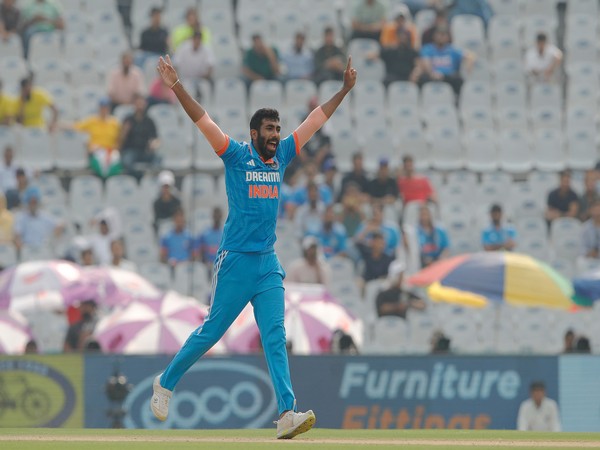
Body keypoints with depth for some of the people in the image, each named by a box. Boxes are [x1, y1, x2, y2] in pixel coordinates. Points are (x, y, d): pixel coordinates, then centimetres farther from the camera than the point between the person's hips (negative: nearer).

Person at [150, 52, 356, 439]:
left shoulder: (281, 157, 10)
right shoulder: (236, 155, -3)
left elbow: (316, 120, 16)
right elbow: (201, 120, -12)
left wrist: (345, 89, 18)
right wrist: (176, 86, -21)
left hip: (268, 264, 5)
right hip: (236, 261, -5)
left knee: (275, 337, -4)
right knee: (211, 332, 3)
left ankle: (287, 413, -13)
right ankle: (166, 384, 24)